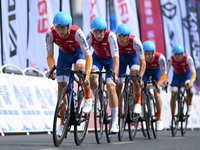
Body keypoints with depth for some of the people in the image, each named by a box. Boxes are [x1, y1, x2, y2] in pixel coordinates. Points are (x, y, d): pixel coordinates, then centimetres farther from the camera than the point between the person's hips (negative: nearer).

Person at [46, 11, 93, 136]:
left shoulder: (77, 32, -37)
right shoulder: (51, 34, -29)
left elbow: (88, 56, -36)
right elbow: (49, 56, -18)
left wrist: (87, 74, -46)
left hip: (79, 53, -3)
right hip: (64, 55, 3)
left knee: (79, 68, -37)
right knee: (62, 86, -8)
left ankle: (88, 97, -11)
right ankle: (63, 123, 0)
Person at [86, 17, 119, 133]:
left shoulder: (110, 36, -33)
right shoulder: (90, 37, -27)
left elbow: (115, 57, -38)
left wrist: (114, 74, -51)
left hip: (110, 60, -2)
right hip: (98, 58, 2)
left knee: (111, 87, -17)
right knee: (91, 76, -30)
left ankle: (115, 122, -12)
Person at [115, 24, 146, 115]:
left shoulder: (135, 41, -37)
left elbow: (143, 63, -33)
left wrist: (140, 78, -46)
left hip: (133, 56, -2)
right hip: (120, 57, 2)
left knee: (134, 74, -32)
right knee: (118, 84, -7)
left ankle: (138, 102, -18)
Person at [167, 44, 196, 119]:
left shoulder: (188, 58, -32)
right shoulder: (171, 60, -28)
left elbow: (193, 73, -36)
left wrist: (191, 81, -56)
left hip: (187, 74, -2)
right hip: (177, 75, 2)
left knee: (188, 87, -33)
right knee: (173, 94, -13)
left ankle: (190, 105, -7)